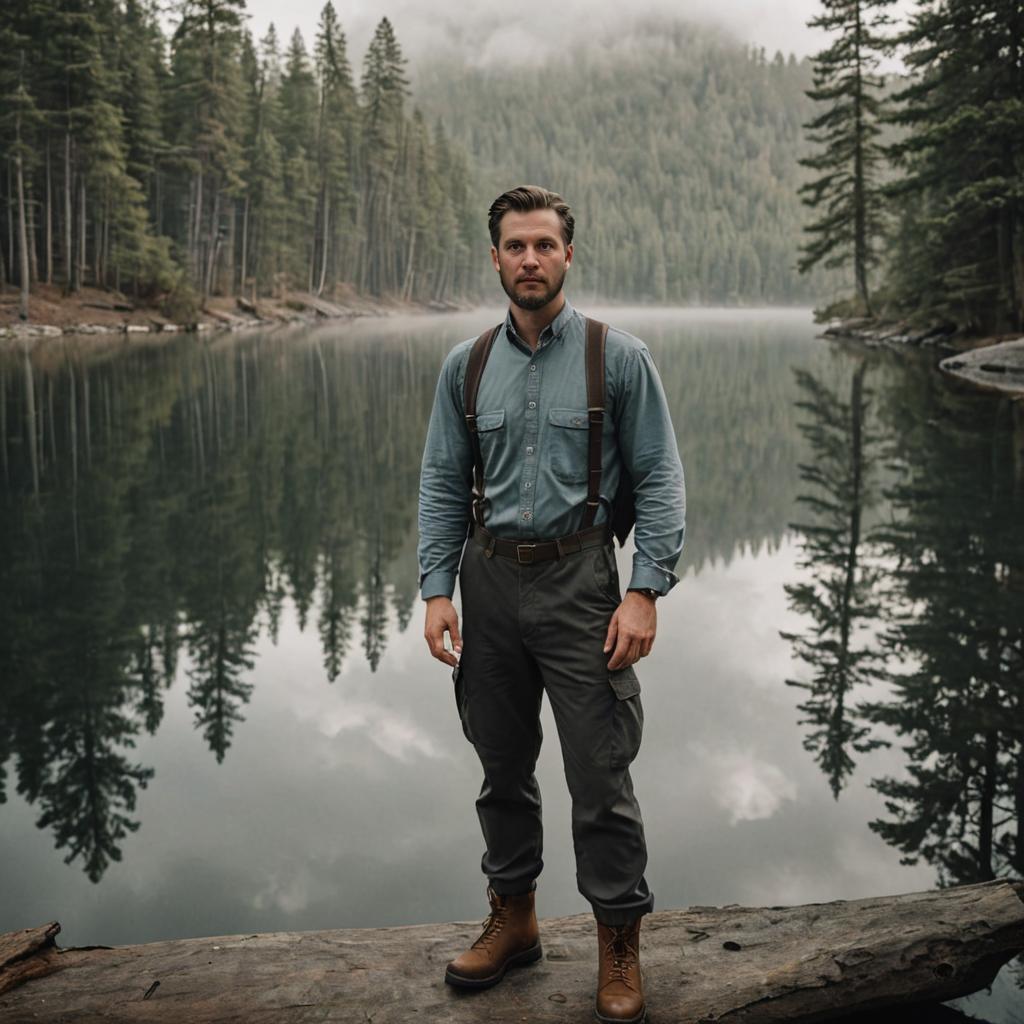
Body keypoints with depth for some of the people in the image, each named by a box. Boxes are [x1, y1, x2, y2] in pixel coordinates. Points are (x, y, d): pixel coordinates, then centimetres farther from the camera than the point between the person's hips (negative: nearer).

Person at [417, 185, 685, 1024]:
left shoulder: (619, 357, -3)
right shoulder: (466, 366, 6)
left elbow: (659, 481, -5)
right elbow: (442, 485, 8)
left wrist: (645, 592, -14)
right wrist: (437, 589, -2)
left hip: (578, 582, -3)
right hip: (489, 582, 4)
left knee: (601, 774, -1)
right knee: (503, 766, 15)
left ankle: (619, 947, 16)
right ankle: (513, 918, 33)